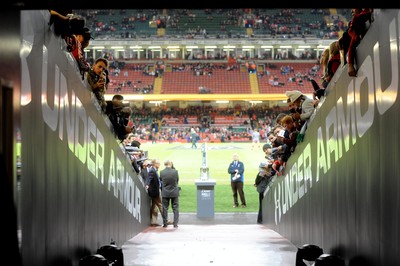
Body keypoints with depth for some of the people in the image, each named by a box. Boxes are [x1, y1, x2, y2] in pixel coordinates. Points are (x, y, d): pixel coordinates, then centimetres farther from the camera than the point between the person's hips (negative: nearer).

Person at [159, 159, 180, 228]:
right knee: (175, 208, 7)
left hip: (165, 193, 1)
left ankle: (165, 223, 15)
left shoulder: (161, 172, -10)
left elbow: (161, 181, 4)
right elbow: (177, 180, 3)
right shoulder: (175, 171, -13)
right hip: (174, 192, -1)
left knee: (165, 208, 11)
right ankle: (175, 223, 6)